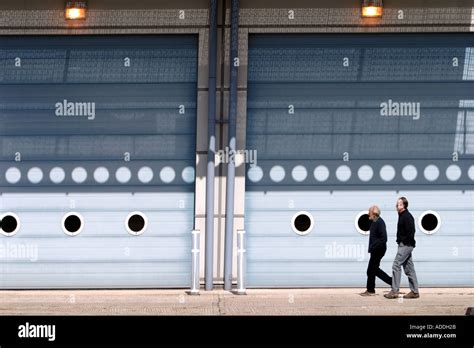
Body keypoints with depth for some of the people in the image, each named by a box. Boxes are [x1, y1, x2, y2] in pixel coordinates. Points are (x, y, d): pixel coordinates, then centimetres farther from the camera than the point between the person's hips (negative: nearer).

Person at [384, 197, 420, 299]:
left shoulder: (407, 217, -15)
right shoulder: (402, 216, 15)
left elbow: (410, 233, -20)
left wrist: (403, 241, -14)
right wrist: (400, 241, 11)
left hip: (406, 245, -10)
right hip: (404, 245, 10)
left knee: (396, 266, -10)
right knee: (409, 268, 10)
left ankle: (395, 291, -9)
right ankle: (414, 291, 13)